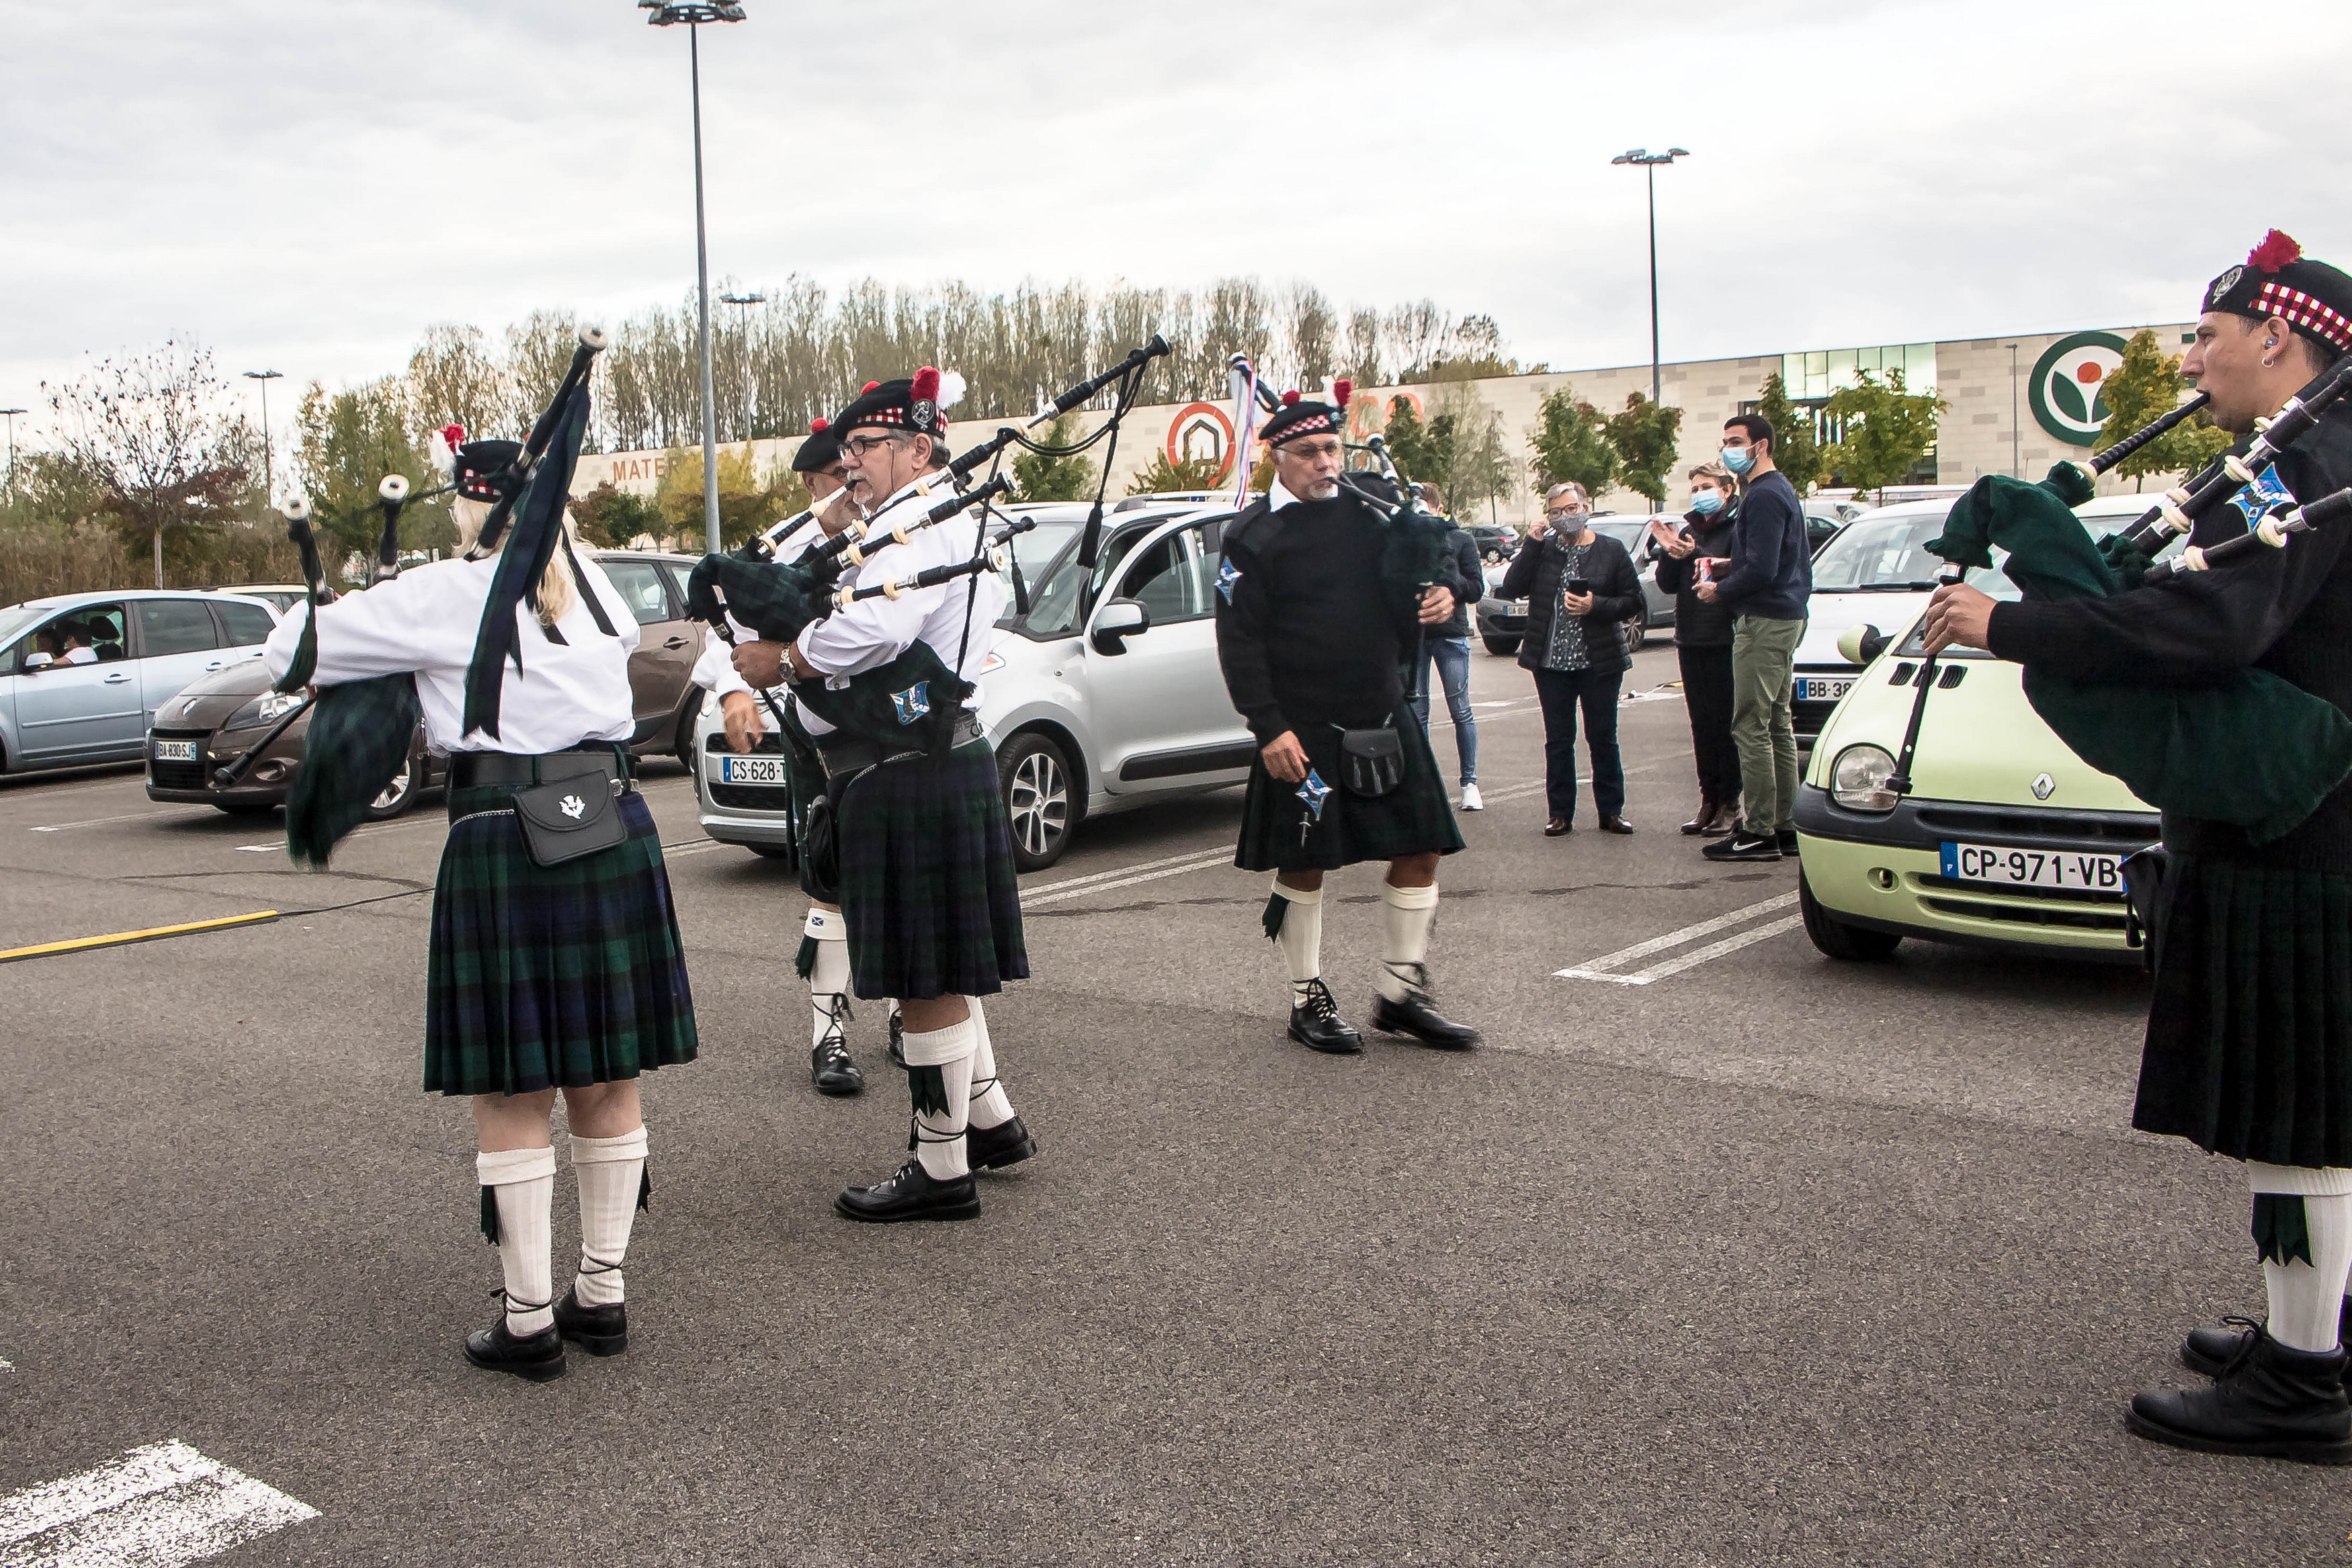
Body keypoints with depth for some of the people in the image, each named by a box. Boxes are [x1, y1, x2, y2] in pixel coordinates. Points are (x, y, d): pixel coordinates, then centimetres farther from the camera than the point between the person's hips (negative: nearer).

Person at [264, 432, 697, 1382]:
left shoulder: (441, 598, -3)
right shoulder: (589, 582, 11)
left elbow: (290, 651, 3)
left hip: (504, 841, -5)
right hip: (616, 829, 5)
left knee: (512, 1094, 3)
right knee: (607, 1079, 12)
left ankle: (529, 1322, 10)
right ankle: (602, 1294, 22)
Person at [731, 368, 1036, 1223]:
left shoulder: (917, 530, -15)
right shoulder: (959, 527, 20)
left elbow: (872, 630, -31)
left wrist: (783, 661, -16)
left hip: (908, 776, -11)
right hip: (944, 760, 11)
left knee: (926, 978, -2)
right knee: (937, 970, 20)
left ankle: (943, 1170, 8)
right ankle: (990, 1120, 32)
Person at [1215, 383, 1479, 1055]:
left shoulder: (1372, 507, 7)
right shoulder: (1252, 537, -6)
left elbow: (1438, 558, 18)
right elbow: (1239, 642, -9)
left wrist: (1444, 590, -7)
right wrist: (1269, 727, -16)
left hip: (1384, 718, 5)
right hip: (1303, 729, -5)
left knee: (1421, 848, 5)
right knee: (1303, 866, 3)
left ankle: (1402, 995, 18)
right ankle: (1308, 999, 19)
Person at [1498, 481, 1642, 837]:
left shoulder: (1611, 551, 1)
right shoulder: (1543, 549, 6)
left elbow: (1633, 601, -1)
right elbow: (1511, 589, -5)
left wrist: (1597, 606, -16)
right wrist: (1531, 544, -9)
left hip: (1599, 662, -2)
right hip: (1551, 663, 2)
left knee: (1603, 738, 6)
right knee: (1558, 741, 8)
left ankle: (1611, 811, 15)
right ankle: (1561, 813, 16)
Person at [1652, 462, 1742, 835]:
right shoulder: (1688, 529, 15)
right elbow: (1668, 584, 10)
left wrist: (1696, 554, -24)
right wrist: (1668, 552, -7)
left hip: (1724, 639, -7)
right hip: (1690, 638, 7)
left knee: (1725, 722, -4)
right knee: (1701, 724, 10)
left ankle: (1730, 804, 2)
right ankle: (1708, 799, 16)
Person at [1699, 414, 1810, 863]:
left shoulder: (1763, 496, -15)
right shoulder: (1782, 490, 19)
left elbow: (1760, 570, -22)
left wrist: (1720, 590, -7)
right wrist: (1728, 574, 12)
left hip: (1763, 623, -11)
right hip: (1787, 618, 11)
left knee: (1751, 728, -9)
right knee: (1777, 725, 13)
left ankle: (1758, 833, -8)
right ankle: (1785, 827, 17)